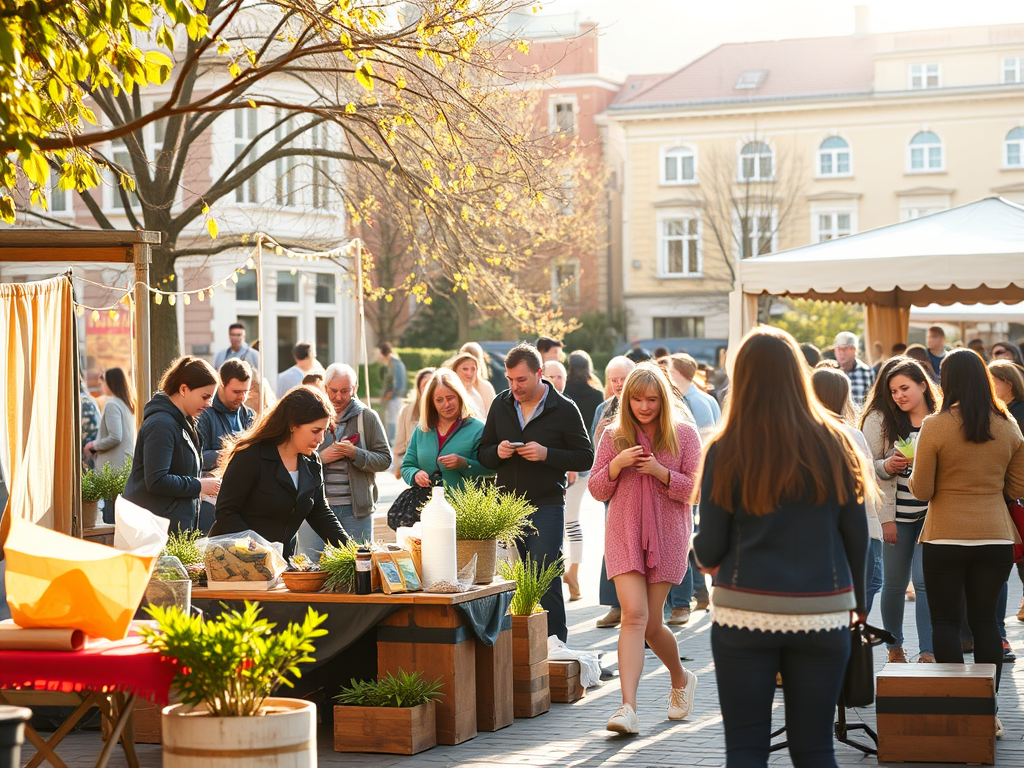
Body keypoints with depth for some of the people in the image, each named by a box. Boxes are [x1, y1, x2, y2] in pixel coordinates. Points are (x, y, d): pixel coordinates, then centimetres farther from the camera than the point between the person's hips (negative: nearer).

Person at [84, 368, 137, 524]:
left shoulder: (112, 405, -11)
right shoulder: (129, 405, 15)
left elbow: (115, 437, -20)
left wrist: (95, 445, -4)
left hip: (113, 467, -9)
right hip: (127, 464, 9)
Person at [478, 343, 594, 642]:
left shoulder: (564, 409, -2)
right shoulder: (501, 405, 11)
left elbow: (586, 458, -3)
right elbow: (484, 454, 16)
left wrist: (547, 454, -17)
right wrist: (498, 452, -8)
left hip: (546, 506, -4)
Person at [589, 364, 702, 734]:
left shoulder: (684, 434, 2)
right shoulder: (614, 436, 6)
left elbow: (695, 489, -2)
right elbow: (597, 490, 7)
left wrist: (659, 471, -18)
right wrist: (617, 464, -12)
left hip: (667, 536, -1)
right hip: (624, 534, 1)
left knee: (651, 623, 3)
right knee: (634, 614, -15)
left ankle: (681, 678, 35)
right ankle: (628, 707, -19)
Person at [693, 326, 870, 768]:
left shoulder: (726, 453, -5)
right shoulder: (833, 444, -1)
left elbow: (709, 549, -2)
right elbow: (856, 533, 5)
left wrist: (706, 560, 22)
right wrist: (858, 599, 20)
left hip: (745, 612, -2)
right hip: (822, 612, 2)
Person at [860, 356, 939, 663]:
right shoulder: (879, 419, -1)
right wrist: (887, 466, -14)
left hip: (932, 513, 0)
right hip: (896, 513, 0)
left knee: (926, 581, -8)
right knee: (894, 584, 9)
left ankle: (928, 652, -3)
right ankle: (895, 648, 25)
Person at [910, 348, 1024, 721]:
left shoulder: (935, 427, -11)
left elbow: (921, 491, -8)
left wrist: (913, 474, 12)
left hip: (946, 539, -3)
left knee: (945, 621, 6)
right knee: (985, 619, 11)